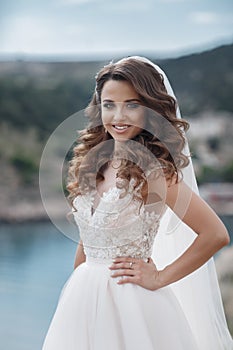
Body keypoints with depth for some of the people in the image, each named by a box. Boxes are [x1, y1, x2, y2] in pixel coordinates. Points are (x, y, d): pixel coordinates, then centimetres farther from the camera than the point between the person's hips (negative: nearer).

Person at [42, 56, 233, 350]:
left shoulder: (152, 170, -15)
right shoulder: (93, 164, 4)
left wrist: (159, 278, -13)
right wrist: (74, 289, 15)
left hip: (131, 303, -6)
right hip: (83, 299, 6)